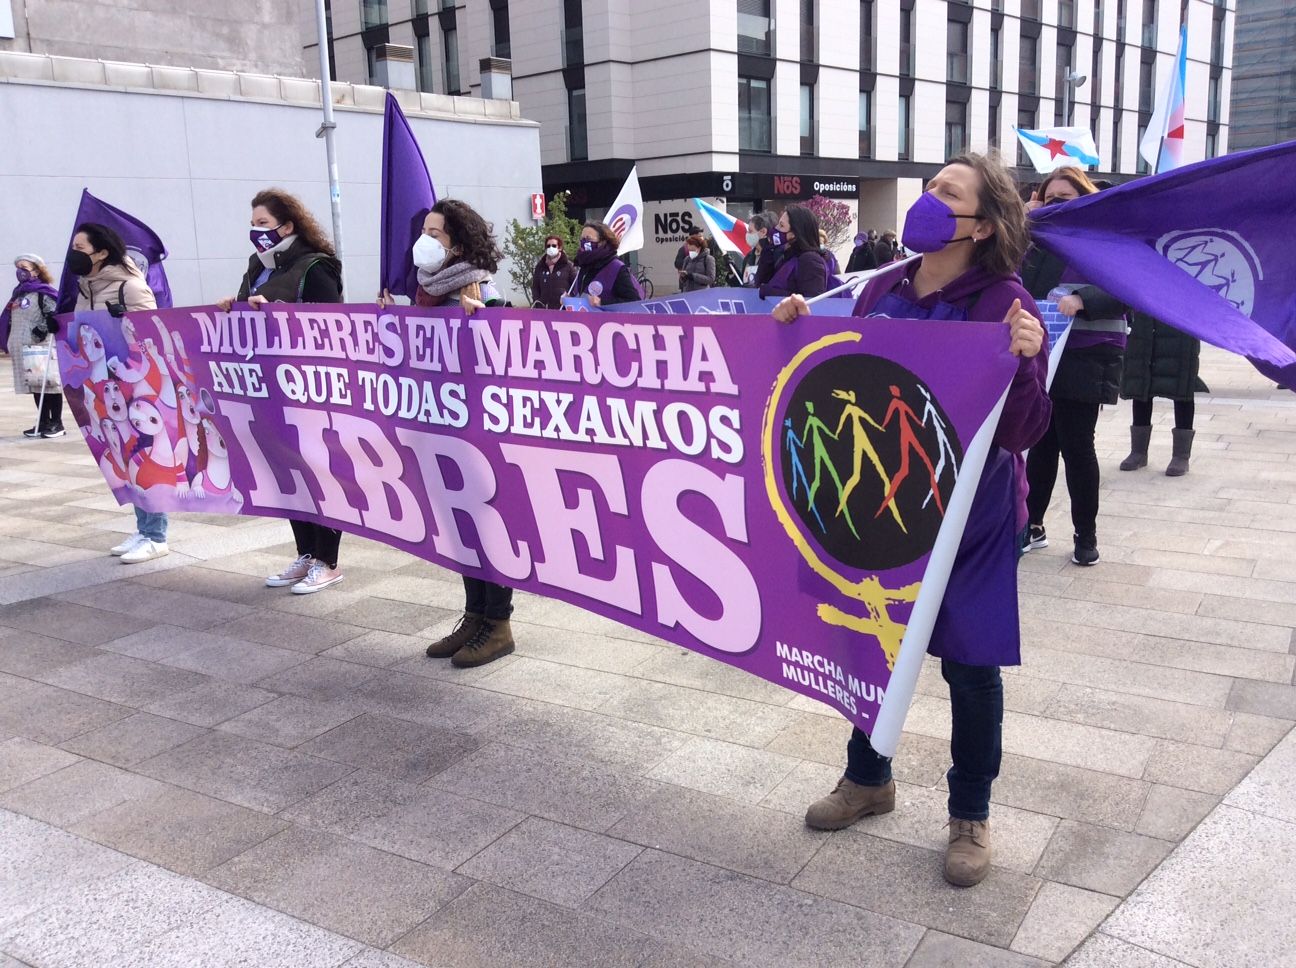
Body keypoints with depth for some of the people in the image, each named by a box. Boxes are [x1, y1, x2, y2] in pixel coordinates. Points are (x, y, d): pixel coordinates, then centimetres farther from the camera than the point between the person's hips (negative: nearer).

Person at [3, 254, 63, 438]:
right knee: (35, 385, 10)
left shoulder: (44, 292, -6)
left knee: (49, 383, -4)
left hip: (42, 346, -9)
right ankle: (43, 422, 15)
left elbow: (52, 316, -16)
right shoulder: (19, 293, 20)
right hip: (23, 348, 9)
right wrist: (10, 343, 21)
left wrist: (39, 333, -25)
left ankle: (57, 423, 0)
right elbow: (11, 320, 26)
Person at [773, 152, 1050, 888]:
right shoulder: (883, 291, 1)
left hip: (971, 515, -5)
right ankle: (868, 779, 40)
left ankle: (971, 816, 28)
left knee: (969, 664, 7)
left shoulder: (1006, 303, -15)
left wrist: (1024, 361, -35)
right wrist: (803, 334, -3)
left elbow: (1026, 431, -18)